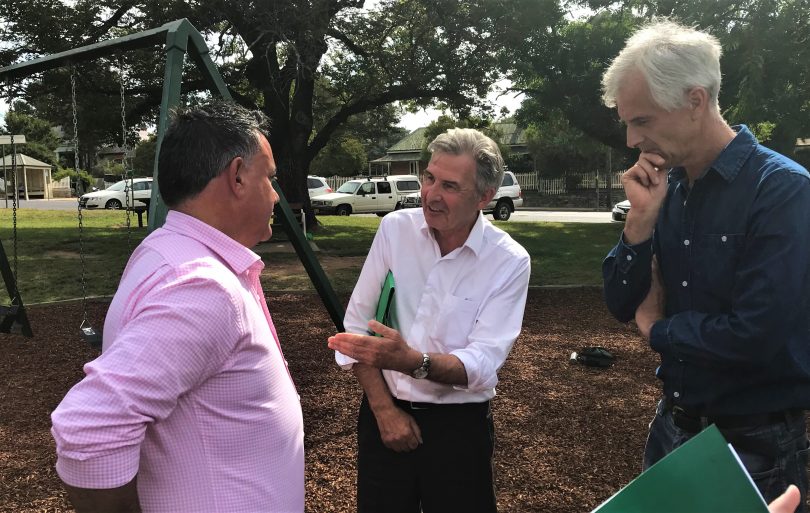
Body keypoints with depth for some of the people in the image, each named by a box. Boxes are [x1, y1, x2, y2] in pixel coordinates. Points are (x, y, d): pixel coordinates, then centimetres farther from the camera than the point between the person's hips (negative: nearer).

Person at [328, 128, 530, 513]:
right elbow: (356, 325, -4)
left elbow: (482, 365, -18)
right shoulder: (395, 228, -6)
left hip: (459, 424, -1)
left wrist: (411, 361, -35)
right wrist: (384, 408, -9)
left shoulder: (510, 261, -12)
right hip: (384, 414, 2)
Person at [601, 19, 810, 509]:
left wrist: (658, 328, -11)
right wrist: (643, 217, -14)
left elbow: (758, 336, -28)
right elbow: (621, 305, 1)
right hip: (674, 424, 7)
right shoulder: (668, 187, 0)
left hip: (755, 444, -6)